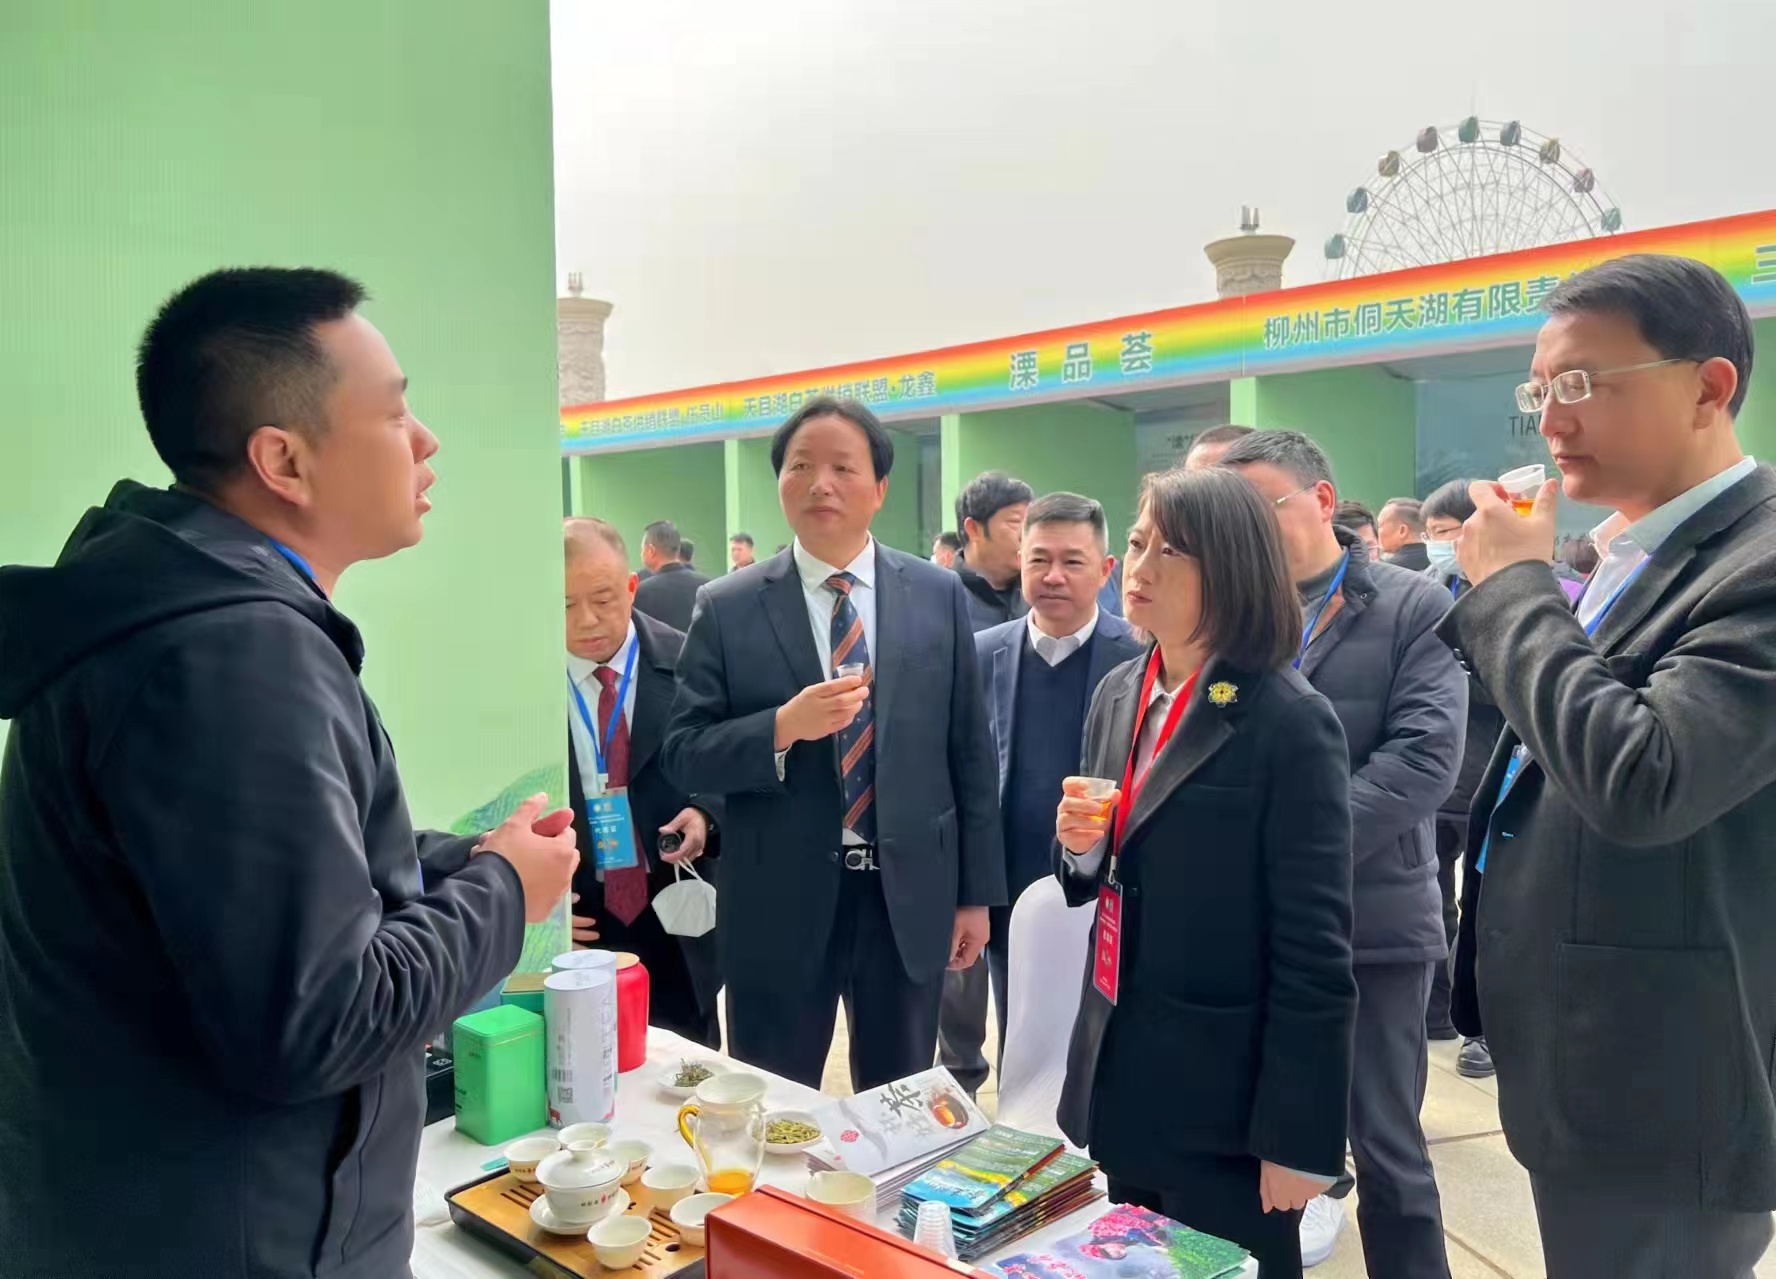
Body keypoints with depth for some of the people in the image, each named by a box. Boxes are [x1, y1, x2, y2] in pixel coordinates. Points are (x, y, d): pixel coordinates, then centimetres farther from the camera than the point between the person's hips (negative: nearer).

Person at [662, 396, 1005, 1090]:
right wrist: (783, 727, -22)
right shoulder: (727, 609, -3)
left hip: (909, 896, 2)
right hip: (778, 903, -1)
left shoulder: (940, 595, 1)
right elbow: (683, 754, -5)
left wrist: (977, 893, 3)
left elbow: (970, 752, 4)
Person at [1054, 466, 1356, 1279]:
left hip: (1224, 1098, -6)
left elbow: (1314, 948, -17)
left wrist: (1297, 1135, -15)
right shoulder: (1117, 695, 5)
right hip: (1118, 1078, 7)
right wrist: (1081, 847, -8)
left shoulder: (1289, 721, -17)